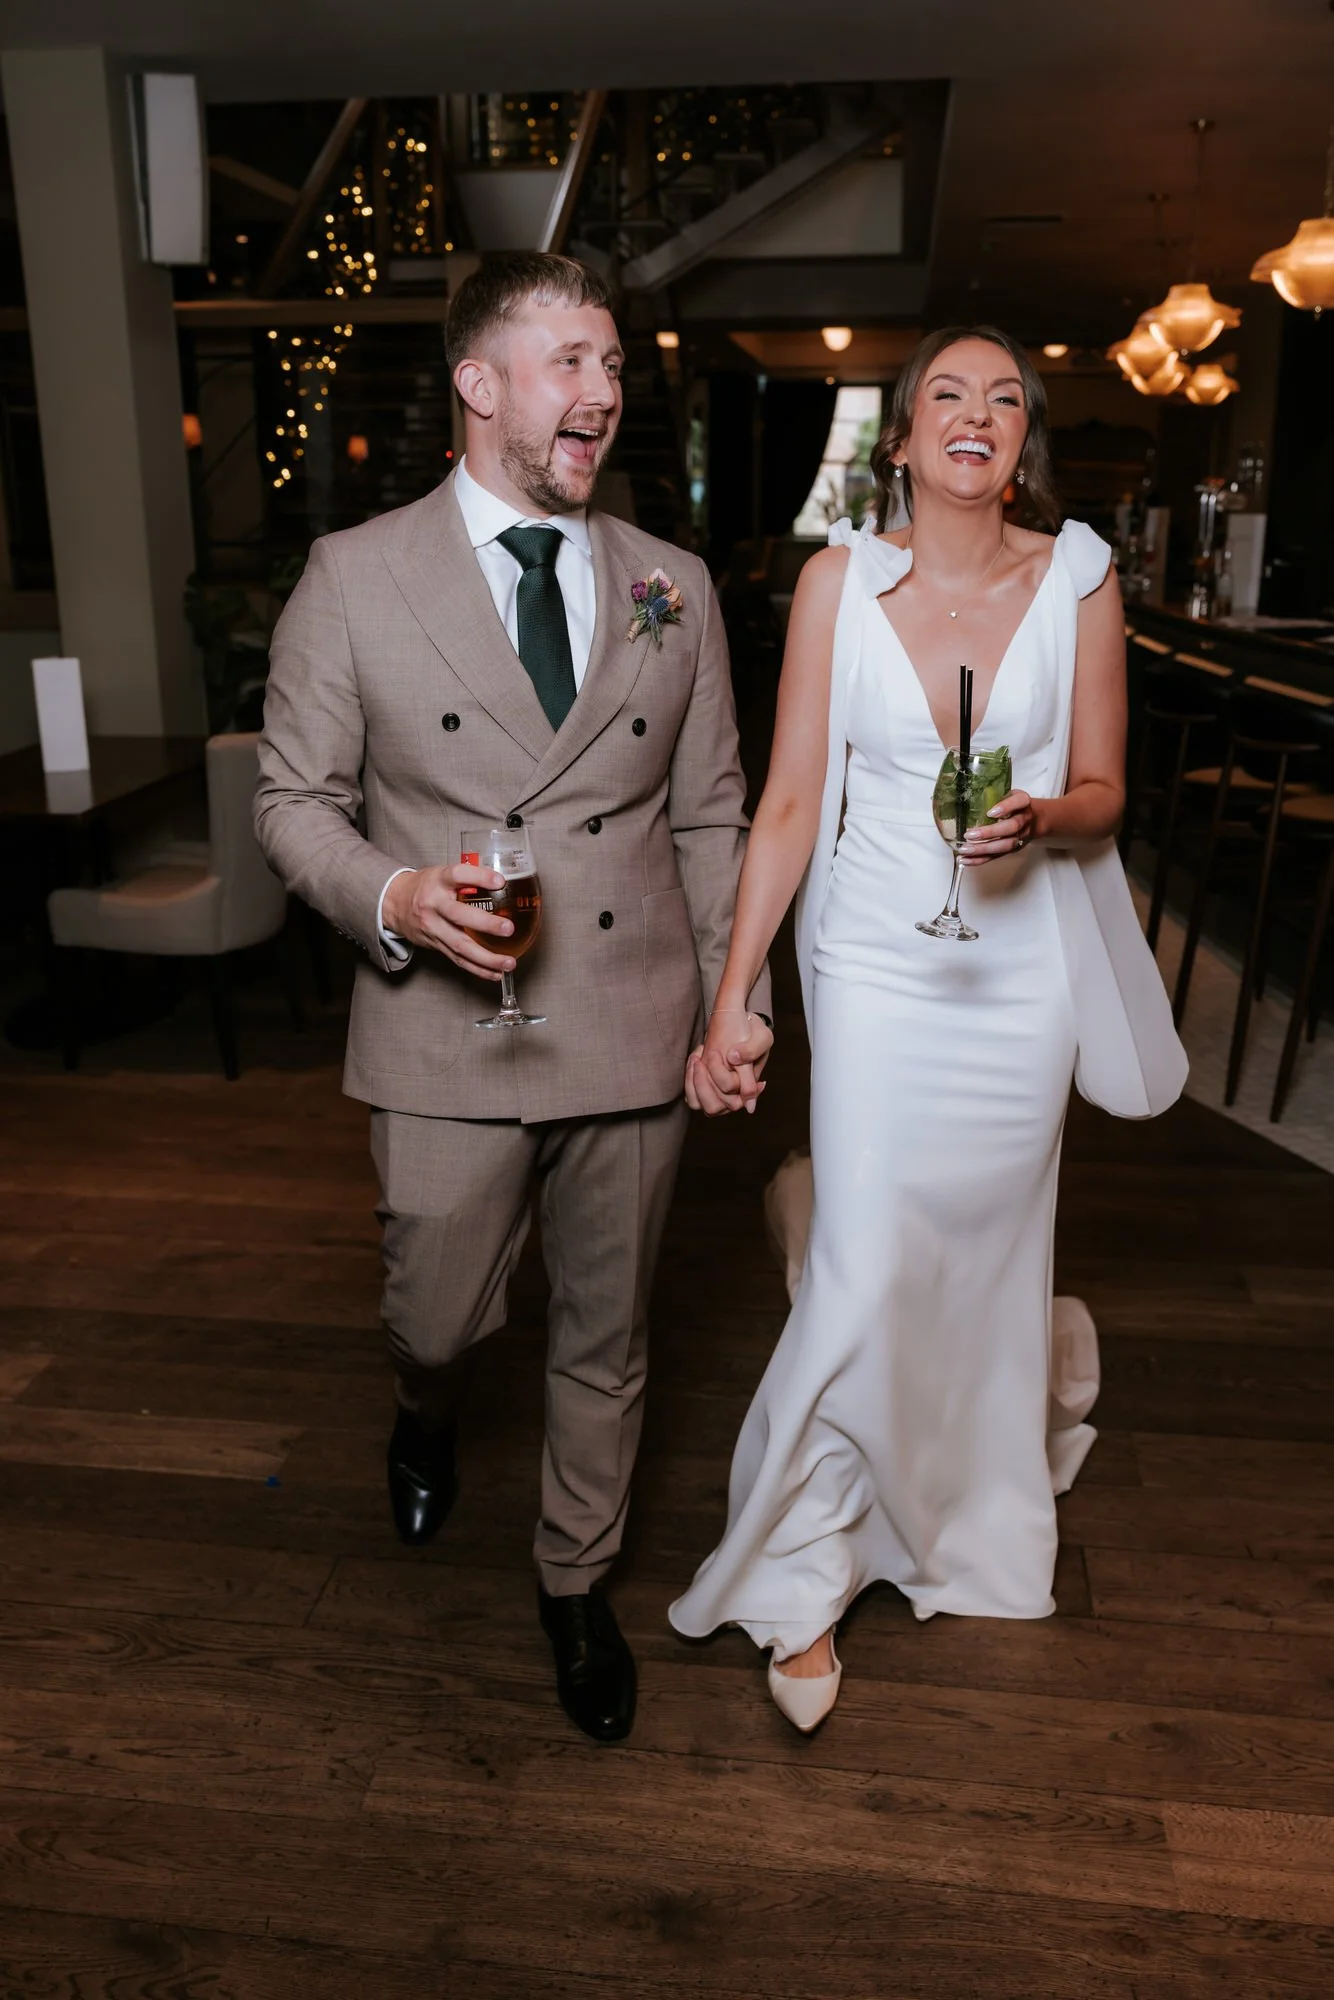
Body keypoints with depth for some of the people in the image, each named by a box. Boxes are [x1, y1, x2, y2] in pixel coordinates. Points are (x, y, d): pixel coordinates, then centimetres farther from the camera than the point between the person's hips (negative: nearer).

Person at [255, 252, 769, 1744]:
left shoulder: (674, 587, 5)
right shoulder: (353, 576, -2)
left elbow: (709, 816, 8)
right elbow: (293, 799, 2)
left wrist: (730, 1002, 4)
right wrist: (391, 897, -17)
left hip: (635, 1045, 2)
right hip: (447, 1040, -2)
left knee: (605, 1340, 15)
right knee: (438, 1325, 13)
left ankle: (575, 1580, 41)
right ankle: (426, 1423, 53)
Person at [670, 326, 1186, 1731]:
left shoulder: (1077, 578, 0)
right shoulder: (840, 577, -3)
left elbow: (1103, 796, 5)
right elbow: (790, 804, -4)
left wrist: (1042, 818, -19)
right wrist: (730, 1001, -8)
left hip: (1022, 968, 2)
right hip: (875, 959, -1)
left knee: (986, 1257, 14)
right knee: (867, 1277, -4)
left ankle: (977, 1515, 47)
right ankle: (806, 1579, 18)